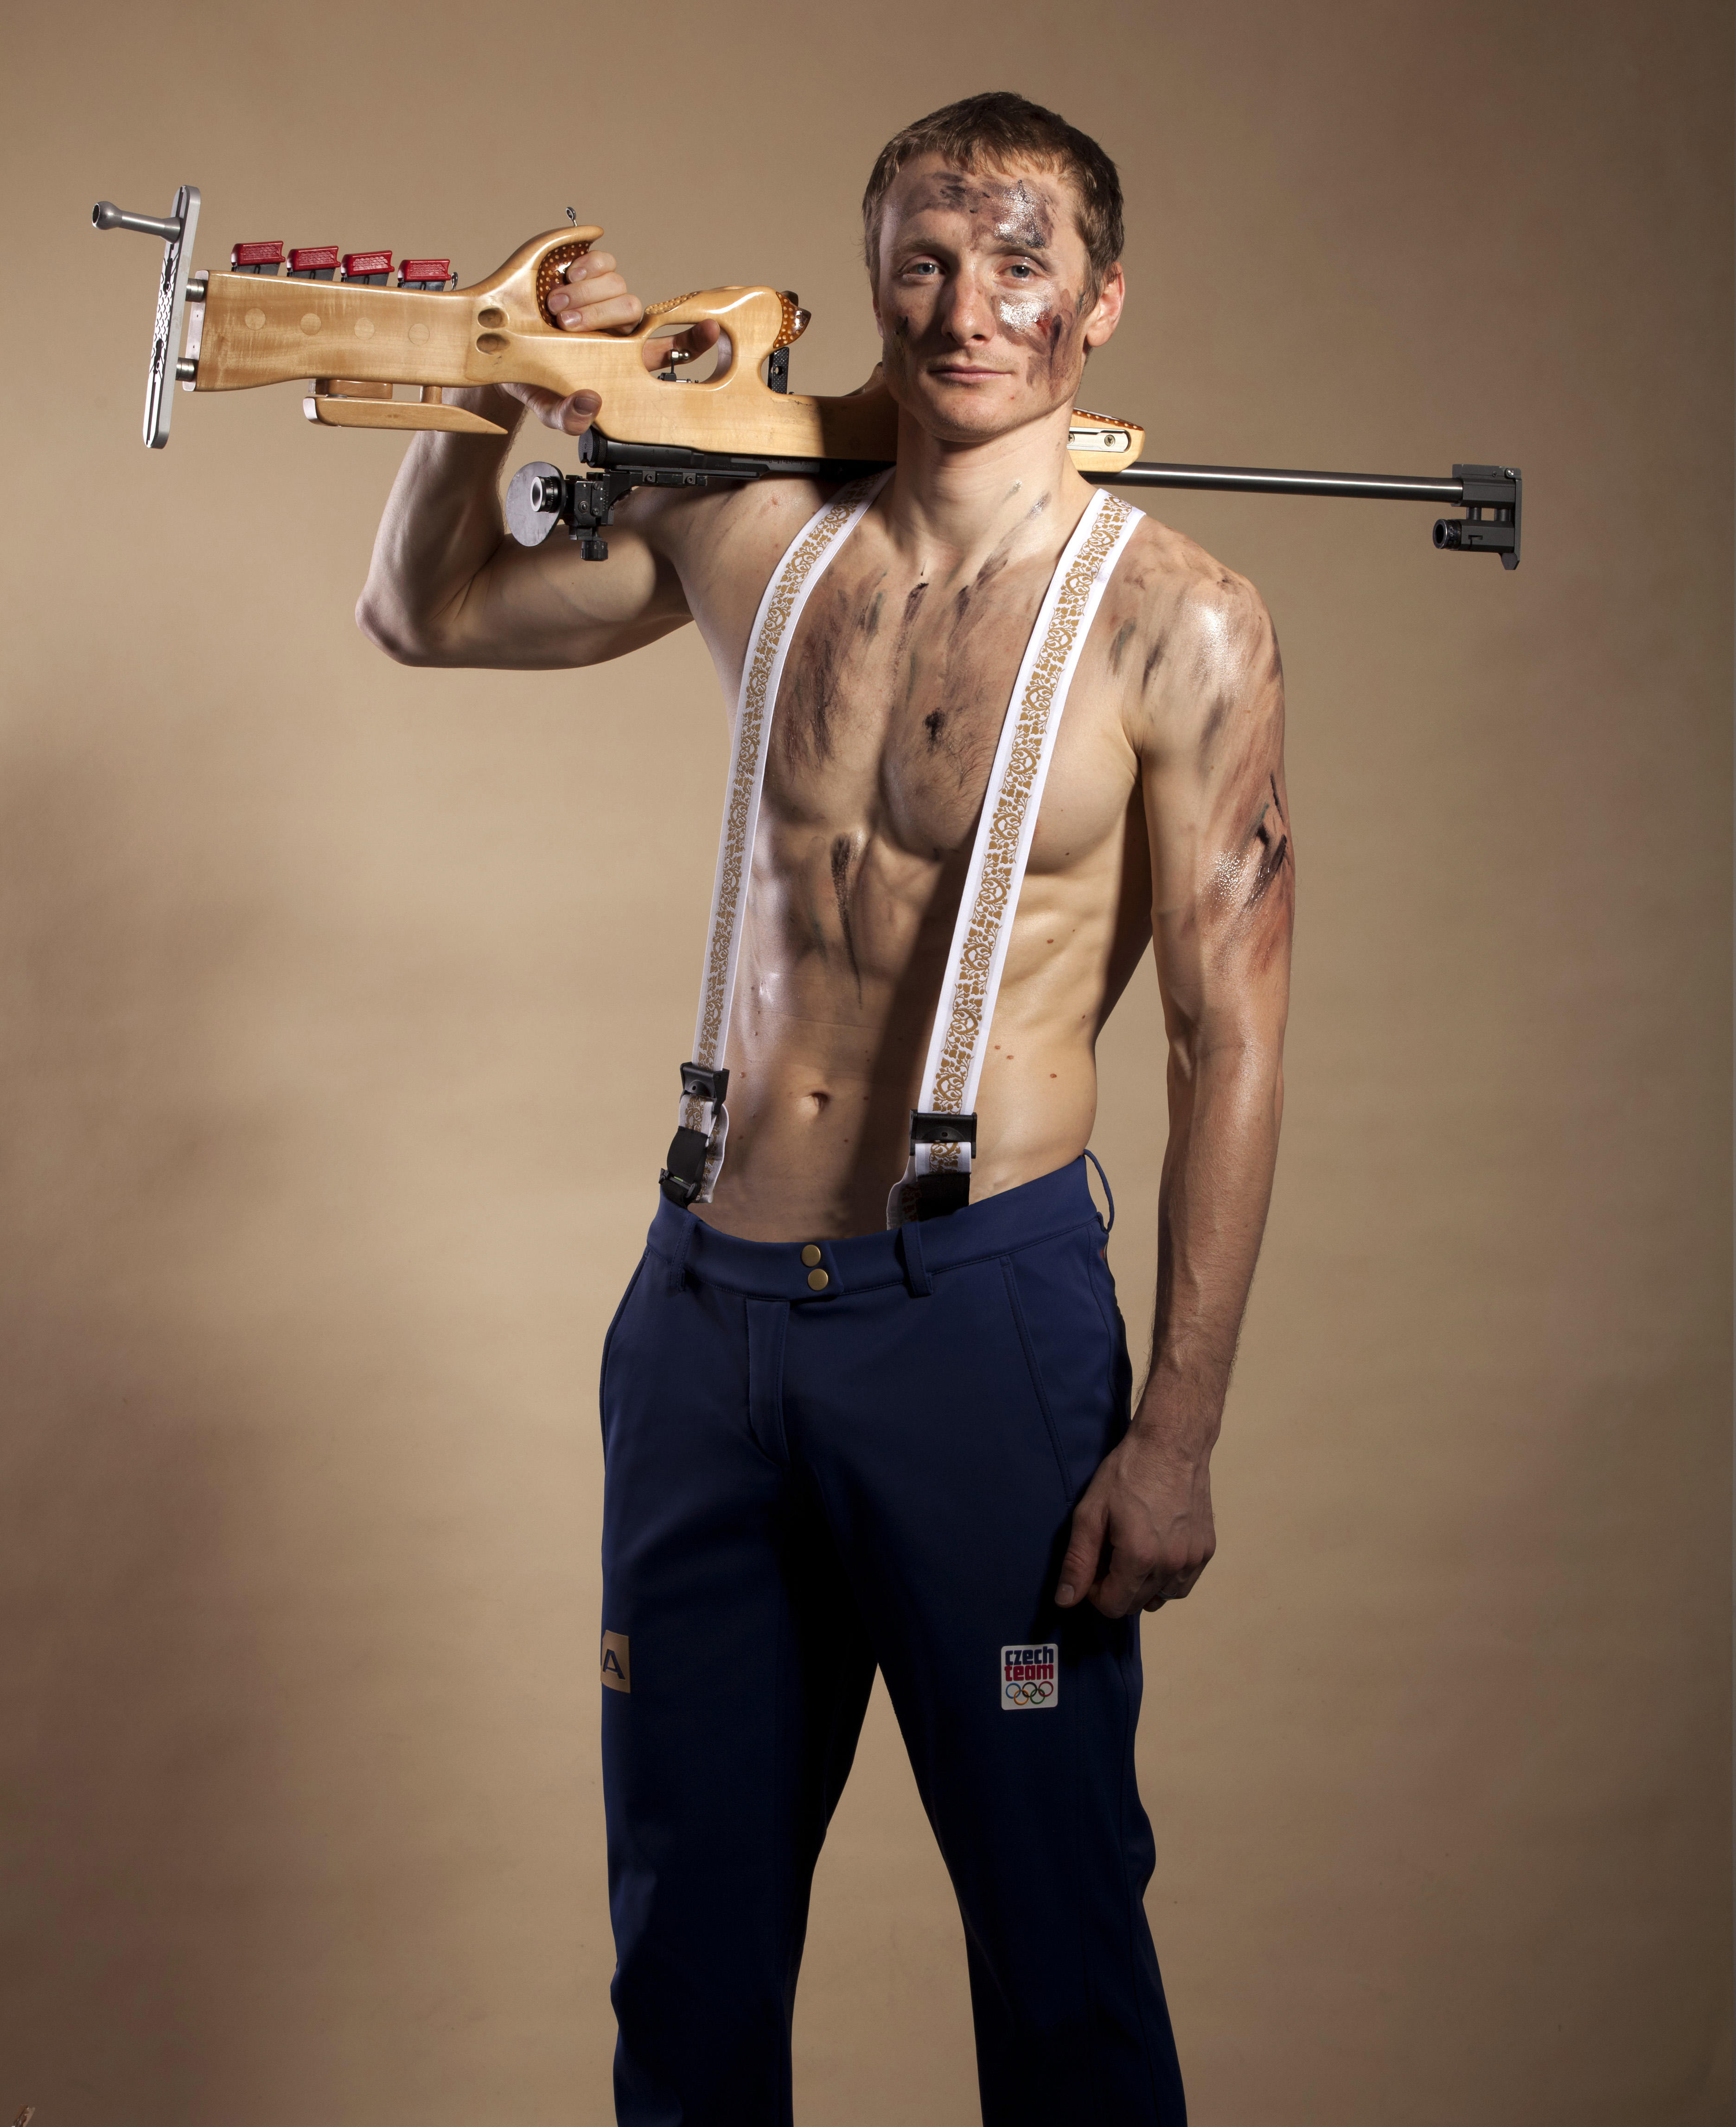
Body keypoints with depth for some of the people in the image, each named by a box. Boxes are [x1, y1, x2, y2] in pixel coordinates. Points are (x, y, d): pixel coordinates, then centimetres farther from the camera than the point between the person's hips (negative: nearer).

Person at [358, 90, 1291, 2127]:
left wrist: (1177, 1428, -11)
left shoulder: (1175, 624, -6)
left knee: (1053, 1922, 6)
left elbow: (1231, 1040, -7)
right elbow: (422, 612, 19)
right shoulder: (750, 534, 6)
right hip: (704, 1300, 4)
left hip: (980, 1306, -4)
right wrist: (488, 405, -1)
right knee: (685, 1919, 15)